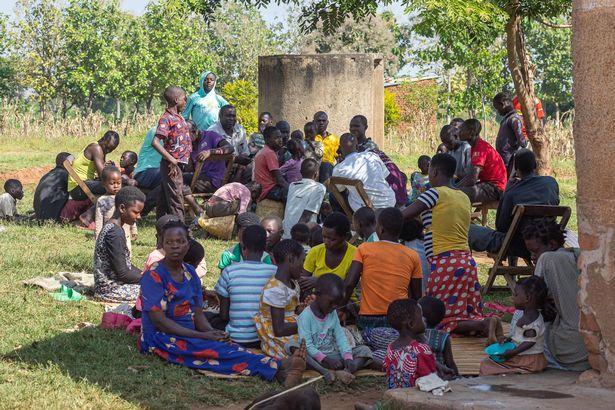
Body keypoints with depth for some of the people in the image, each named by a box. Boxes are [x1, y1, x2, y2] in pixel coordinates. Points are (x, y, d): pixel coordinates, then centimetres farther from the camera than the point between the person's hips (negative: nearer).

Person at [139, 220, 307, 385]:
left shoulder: (190, 273, 12)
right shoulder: (153, 276, -9)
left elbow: (198, 313, 10)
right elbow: (159, 320, -16)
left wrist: (212, 333, -13)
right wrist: (202, 336, -20)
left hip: (189, 335, 6)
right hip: (158, 338, -6)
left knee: (226, 346, -24)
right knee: (215, 350, -29)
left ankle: (279, 373, -48)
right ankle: (278, 369, -46)